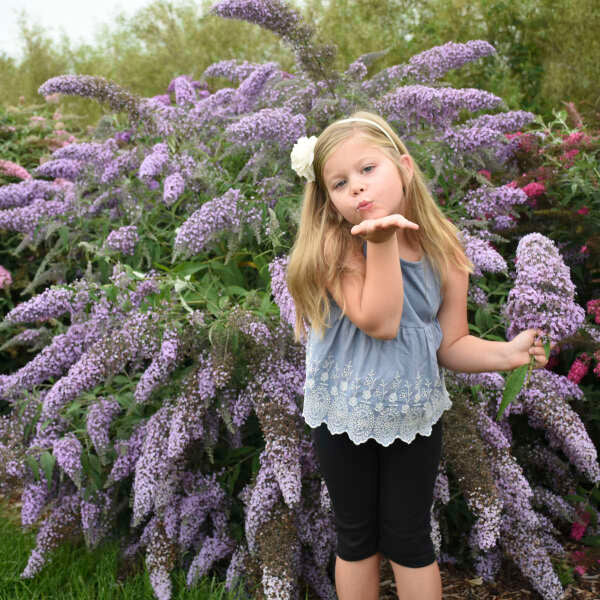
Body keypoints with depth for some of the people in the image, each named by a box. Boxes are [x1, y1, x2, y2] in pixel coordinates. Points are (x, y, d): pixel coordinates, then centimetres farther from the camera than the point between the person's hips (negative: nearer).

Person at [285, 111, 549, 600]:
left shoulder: (443, 254, -10)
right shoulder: (334, 245, -20)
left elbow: (451, 345, -5)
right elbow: (379, 322, -29)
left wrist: (507, 353, -22)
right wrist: (382, 241, -35)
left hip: (415, 414, 2)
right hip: (344, 416, -1)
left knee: (409, 541, 16)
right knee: (356, 537, 19)